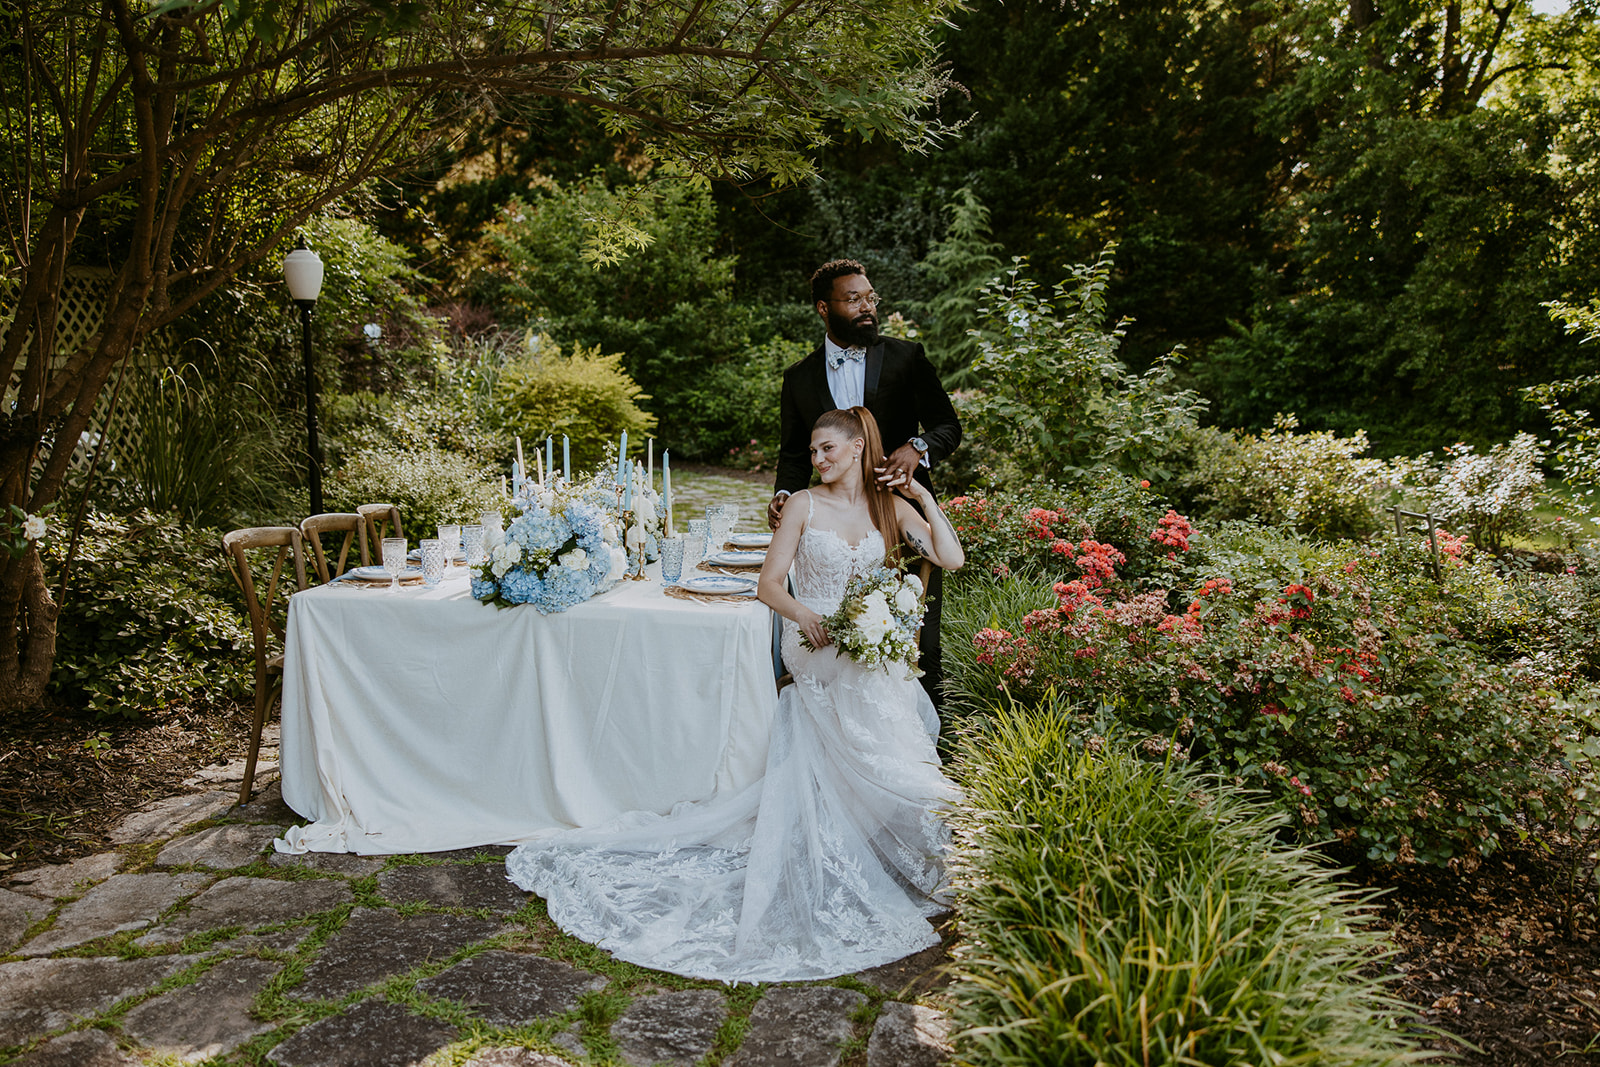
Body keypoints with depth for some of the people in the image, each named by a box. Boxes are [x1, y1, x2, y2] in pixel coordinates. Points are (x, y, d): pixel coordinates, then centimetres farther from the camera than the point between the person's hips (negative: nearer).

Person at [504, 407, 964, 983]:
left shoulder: (889, 505, 9)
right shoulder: (803, 504, 2)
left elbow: (951, 558, 1)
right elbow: (769, 583, -1)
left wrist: (925, 497, -4)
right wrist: (803, 614, -20)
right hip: (815, 643, -4)